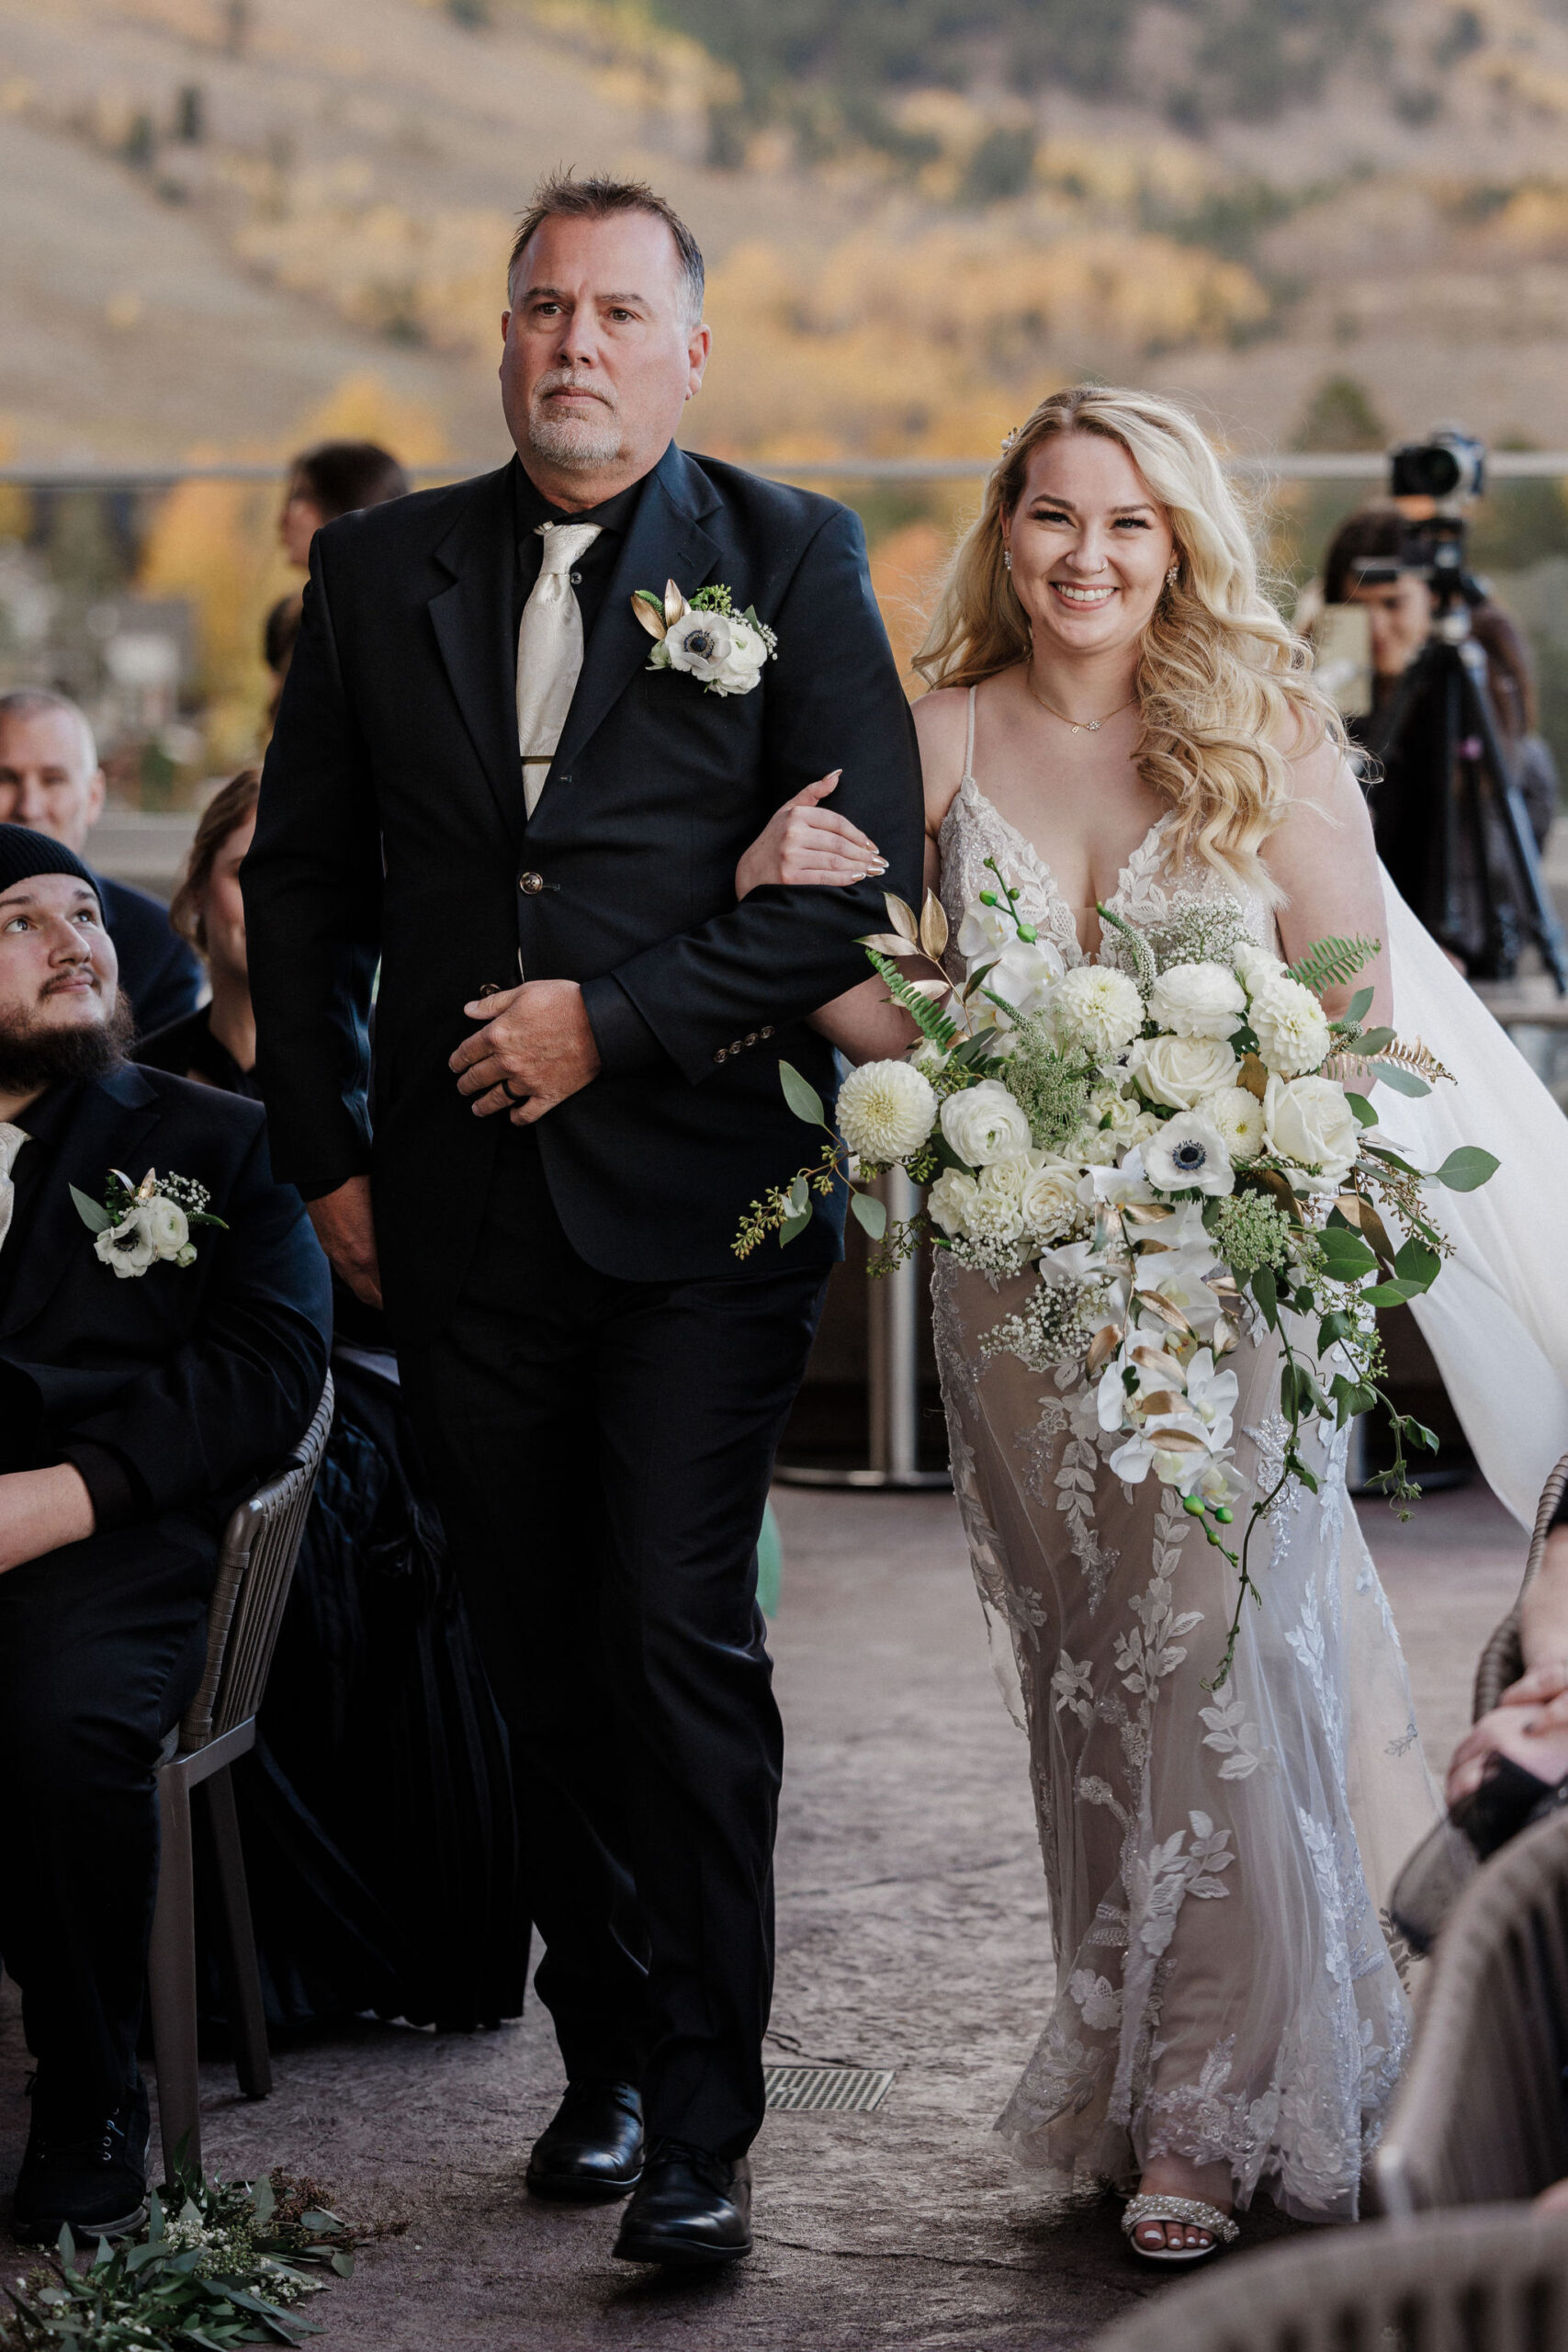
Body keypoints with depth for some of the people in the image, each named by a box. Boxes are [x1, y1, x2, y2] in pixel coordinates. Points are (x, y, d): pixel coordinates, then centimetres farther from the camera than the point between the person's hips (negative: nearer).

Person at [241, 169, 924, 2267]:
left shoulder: (790, 561, 1)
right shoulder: (382, 572, 10)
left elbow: (865, 874, -5)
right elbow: (303, 882, 15)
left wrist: (615, 1022, -12)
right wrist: (327, 1150, 10)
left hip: (698, 1202, -3)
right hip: (461, 1209, 4)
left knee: (681, 1640, -8)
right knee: (544, 1656, 10)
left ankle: (705, 2117, 0)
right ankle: (604, 2056, 22)